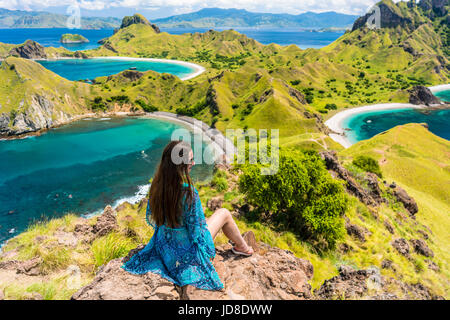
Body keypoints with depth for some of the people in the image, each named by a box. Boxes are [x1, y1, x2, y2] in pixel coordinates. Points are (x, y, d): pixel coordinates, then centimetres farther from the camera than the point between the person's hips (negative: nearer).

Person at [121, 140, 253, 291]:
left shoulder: (156, 185, -14)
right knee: (224, 213, 13)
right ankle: (243, 247, 37)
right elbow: (196, 231, -24)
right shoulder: (189, 193, -35)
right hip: (187, 250, -6)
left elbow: (150, 218, 2)